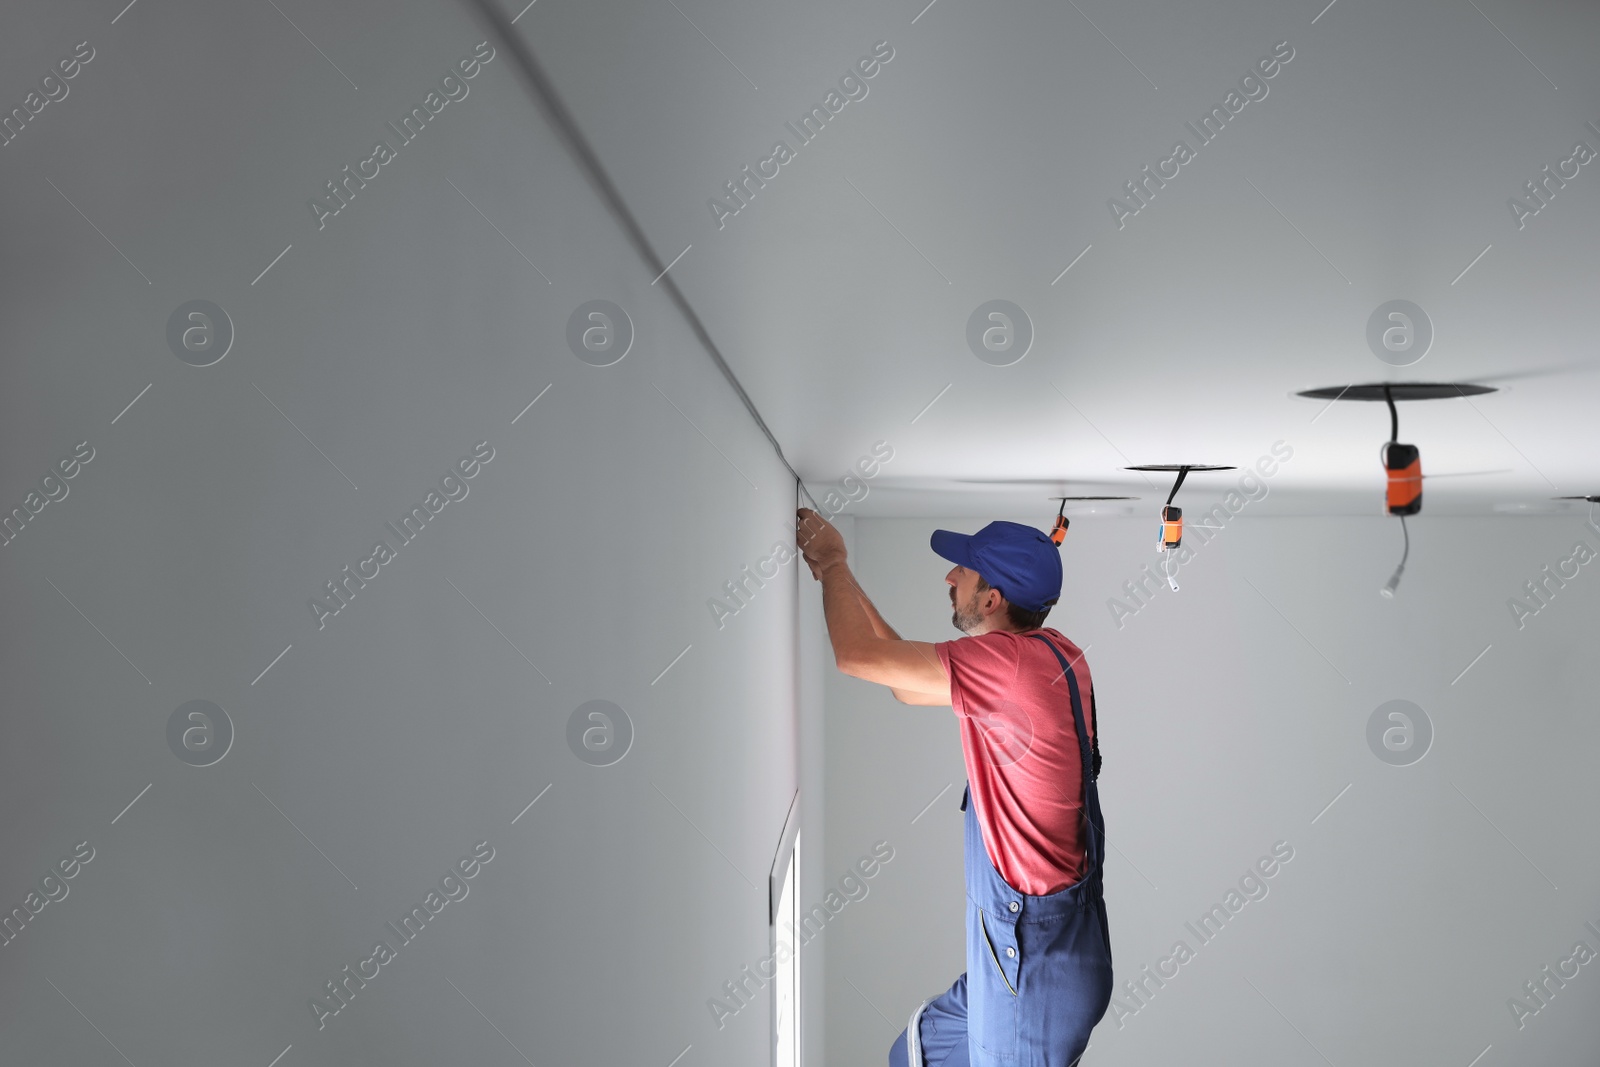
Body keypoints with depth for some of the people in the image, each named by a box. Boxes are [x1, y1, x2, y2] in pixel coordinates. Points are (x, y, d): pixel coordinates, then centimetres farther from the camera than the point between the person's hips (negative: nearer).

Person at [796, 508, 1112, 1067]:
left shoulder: (1010, 662, -23)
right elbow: (910, 683, 14)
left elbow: (857, 654, -21)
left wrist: (833, 562, -3)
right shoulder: (1050, 653, 5)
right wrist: (838, 576, 13)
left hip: (1034, 953, -9)